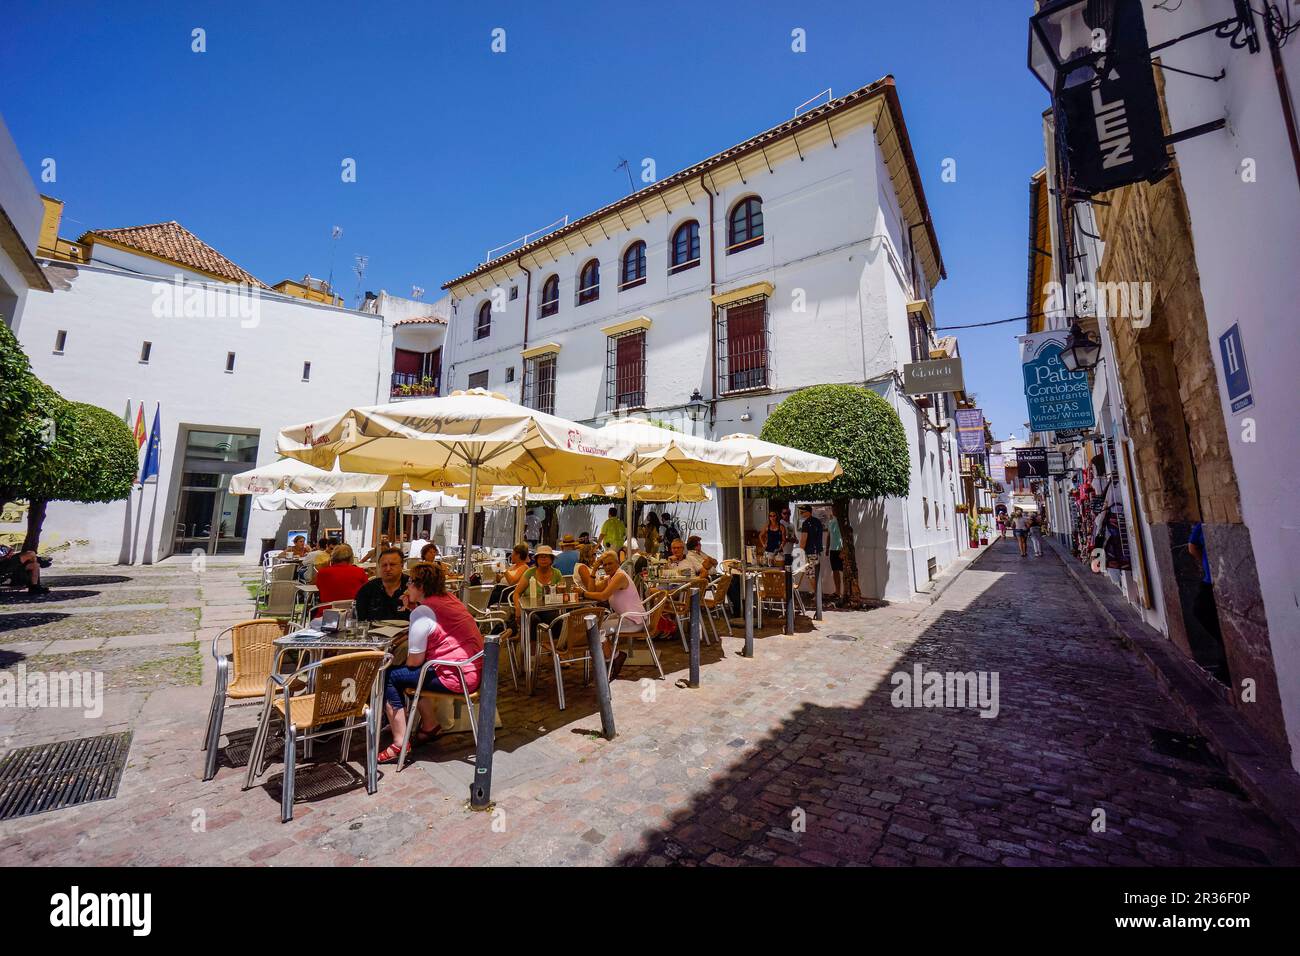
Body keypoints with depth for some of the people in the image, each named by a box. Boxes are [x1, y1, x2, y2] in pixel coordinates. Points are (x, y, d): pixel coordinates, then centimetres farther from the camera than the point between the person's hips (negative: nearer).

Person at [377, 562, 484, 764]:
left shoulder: (422, 612, -13)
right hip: (473, 672, 10)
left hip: (456, 678, -9)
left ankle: (399, 743, 7)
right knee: (412, 672, 28)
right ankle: (430, 725, 32)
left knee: (388, 676, 2)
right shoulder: (450, 598, 11)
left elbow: (415, 660, -11)